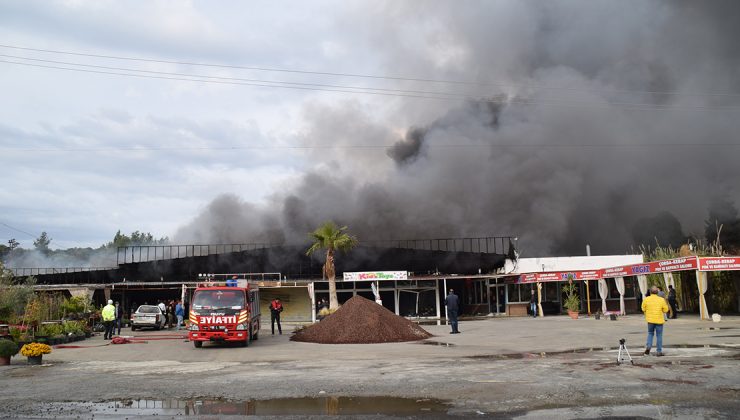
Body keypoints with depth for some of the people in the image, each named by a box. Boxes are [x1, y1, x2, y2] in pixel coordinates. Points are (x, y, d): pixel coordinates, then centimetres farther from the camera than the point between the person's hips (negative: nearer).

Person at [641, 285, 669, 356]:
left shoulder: (646, 299, -5)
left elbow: (643, 309, 2)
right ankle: (659, 351, 9)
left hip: (650, 320, 1)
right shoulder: (661, 300, -8)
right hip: (659, 320, -1)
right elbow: (665, 310, -3)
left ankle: (648, 346, -1)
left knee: (650, 333, 19)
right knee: (659, 336, 7)